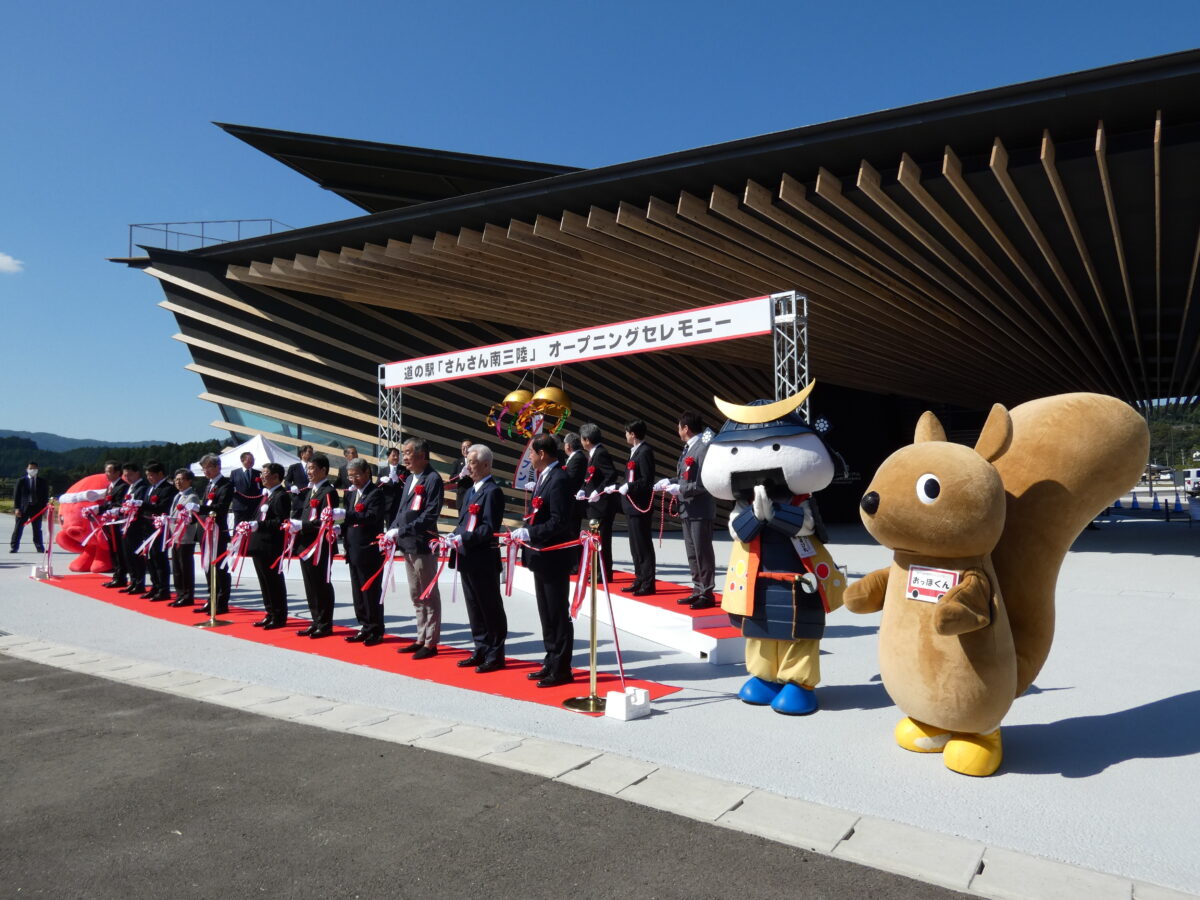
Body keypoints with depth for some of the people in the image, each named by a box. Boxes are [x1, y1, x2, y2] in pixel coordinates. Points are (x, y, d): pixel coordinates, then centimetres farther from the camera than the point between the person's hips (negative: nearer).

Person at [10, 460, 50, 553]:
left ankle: (40, 548, 12)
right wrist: (16, 508, -8)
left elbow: (46, 495, 8)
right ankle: (14, 547, 6)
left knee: (37, 529, 7)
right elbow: (16, 495, 1)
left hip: (37, 508, 1)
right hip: (23, 507, -1)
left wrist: (45, 507, -1)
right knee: (18, 528, -1)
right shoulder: (21, 481, 3)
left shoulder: (43, 482, 8)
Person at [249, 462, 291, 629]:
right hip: (260, 546, 10)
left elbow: (281, 521, -22)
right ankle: (270, 614, 25)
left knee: (274, 582, -1)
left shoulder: (281, 496, -14)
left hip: (271, 548, -10)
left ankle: (279, 617, 8)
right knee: (265, 582, 15)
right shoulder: (267, 494, 17)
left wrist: (258, 525, -24)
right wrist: (251, 525, 9)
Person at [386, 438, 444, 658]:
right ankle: (421, 638, 26)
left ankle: (431, 643, 7)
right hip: (407, 545, 9)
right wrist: (392, 531, 2)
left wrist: (401, 531, -21)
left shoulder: (432, 479, -13)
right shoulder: (409, 480, 15)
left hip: (423, 545, -9)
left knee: (429, 595, 0)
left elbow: (429, 516, -20)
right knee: (416, 596, 16)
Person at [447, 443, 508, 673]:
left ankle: (495, 656, 10)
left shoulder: (493, 491, -13)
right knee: (474, 608, 15)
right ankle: (481, 651, 25)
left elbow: (489, 528, -19)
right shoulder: (470, 491, 17)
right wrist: (455, 536, 2)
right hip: (467, 558, 9)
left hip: (483, 560, -9)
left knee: (491, 609, 1)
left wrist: (463, 538, -22)